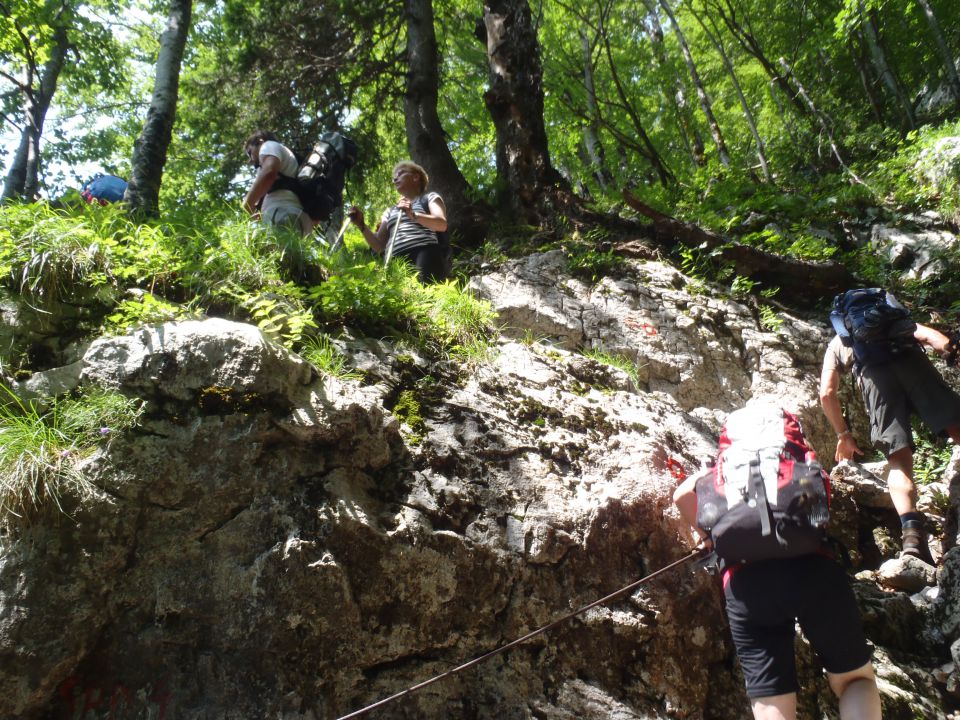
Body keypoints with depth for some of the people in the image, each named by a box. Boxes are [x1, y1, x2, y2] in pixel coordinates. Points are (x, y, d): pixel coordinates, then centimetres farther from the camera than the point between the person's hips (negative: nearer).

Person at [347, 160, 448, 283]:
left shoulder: (429, 198, 20)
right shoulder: (390, 211, 33)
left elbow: (442, 224, 0)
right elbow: (379, 245, 25)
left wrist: (413, 215, -14)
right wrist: (361, 225, 10)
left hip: (424, 255, -4)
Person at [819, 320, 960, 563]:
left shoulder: (836, 344, 36)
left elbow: (827, 393, 23)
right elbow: (926, 334, 19)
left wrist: (843, 434, 28)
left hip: (872, 372, -1)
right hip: (908, 358, 1)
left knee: (898, 458, -6)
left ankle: (912, 533, -27)